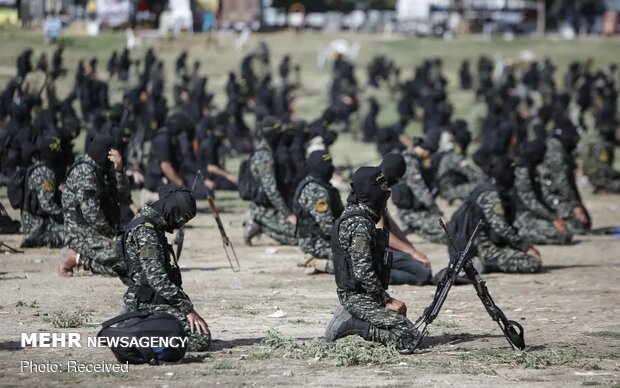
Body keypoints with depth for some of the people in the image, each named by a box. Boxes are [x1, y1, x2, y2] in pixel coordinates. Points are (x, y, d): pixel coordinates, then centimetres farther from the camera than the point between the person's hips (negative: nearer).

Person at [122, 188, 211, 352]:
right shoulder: (144, 230, -16)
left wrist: (186, 306, 18)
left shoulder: (154, 227, 17)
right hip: (148, 304, -10)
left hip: (156, 300, 10)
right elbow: (156, 277, -24)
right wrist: (187, 308, -23)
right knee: (200, 339, -18)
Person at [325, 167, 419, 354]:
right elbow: (363, 272, -26)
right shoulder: (359, 225, -20)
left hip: (356, 294, 10)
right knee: (408, 338, -15)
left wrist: (387, 298, 16)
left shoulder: (351, 215, 12)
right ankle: (352, 324, -10)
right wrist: (387, 301, -16)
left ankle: (351, 319, 9)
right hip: (360, 298, -10)